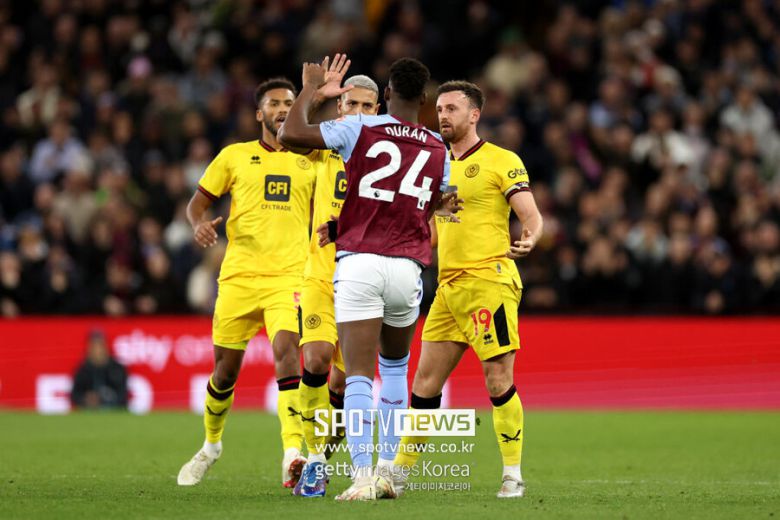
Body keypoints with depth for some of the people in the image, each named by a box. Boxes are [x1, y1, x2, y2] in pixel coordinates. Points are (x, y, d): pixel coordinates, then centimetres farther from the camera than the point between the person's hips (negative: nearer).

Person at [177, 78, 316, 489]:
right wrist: (199, 224, -10)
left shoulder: (310, 161, 11)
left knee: (286, 350, -25)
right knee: (226, 369, 7)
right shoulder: (234, 156, 9)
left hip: (290, 275, -1)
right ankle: (211, 445, 35)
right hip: (239, 276, 1)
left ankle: (293, 456, -33)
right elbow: (198, 202, 13)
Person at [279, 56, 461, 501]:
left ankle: (362, 475, -20)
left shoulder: (360, 130, -1)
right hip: (407, 267, 3)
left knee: (359, 375, -7)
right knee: (395, 366, 23)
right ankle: (389, 470, 19)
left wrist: (310, 90, 8)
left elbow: (290, 135, -6)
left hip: (359, 263, -3)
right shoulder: (438, 150, 9)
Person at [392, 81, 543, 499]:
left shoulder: (501, 162, -3)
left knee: (498, 382, -8)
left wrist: (528, 240, -29)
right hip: (449, 287, 7)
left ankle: (513, 475, 1)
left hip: (489, 282, -7)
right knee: (425, 381, 7)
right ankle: (399, 472, 13)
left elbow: (532, 217, -8)